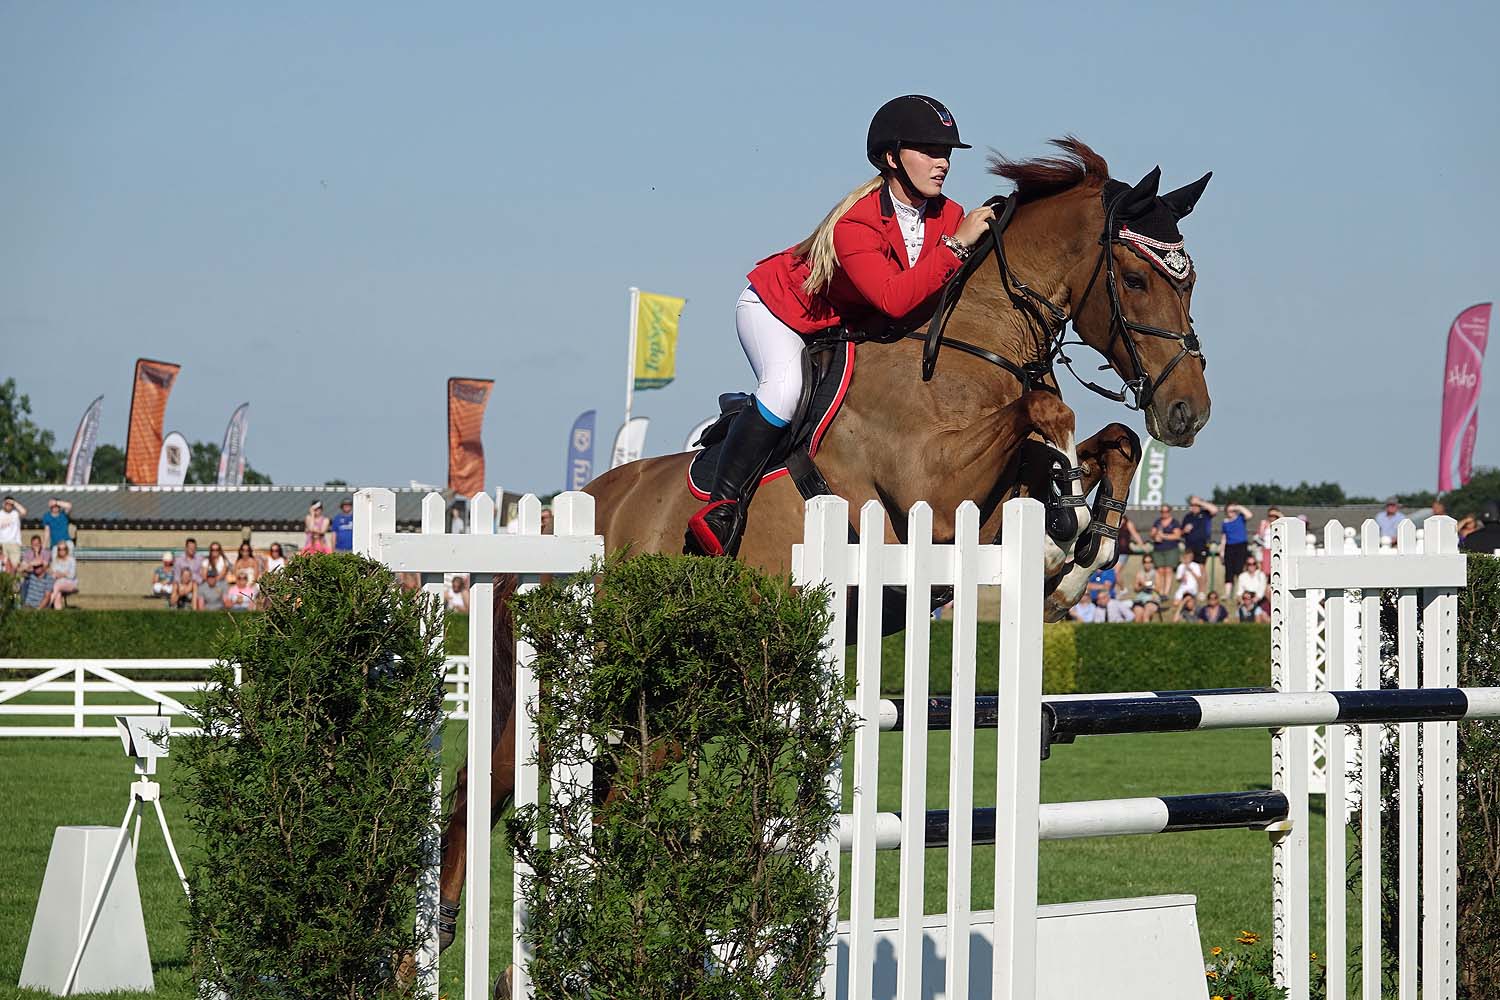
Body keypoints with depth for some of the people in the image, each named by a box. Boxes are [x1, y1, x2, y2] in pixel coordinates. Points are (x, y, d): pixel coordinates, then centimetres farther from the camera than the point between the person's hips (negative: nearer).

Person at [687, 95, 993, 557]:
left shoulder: (950, 218, -14)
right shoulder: (856, 222, -36)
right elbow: (894, 298, -47)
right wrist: (956, 246, -46)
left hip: (850, 326, 8)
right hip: (776, 308, -8)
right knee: (786, 389, -32)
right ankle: (721, 508, -27)